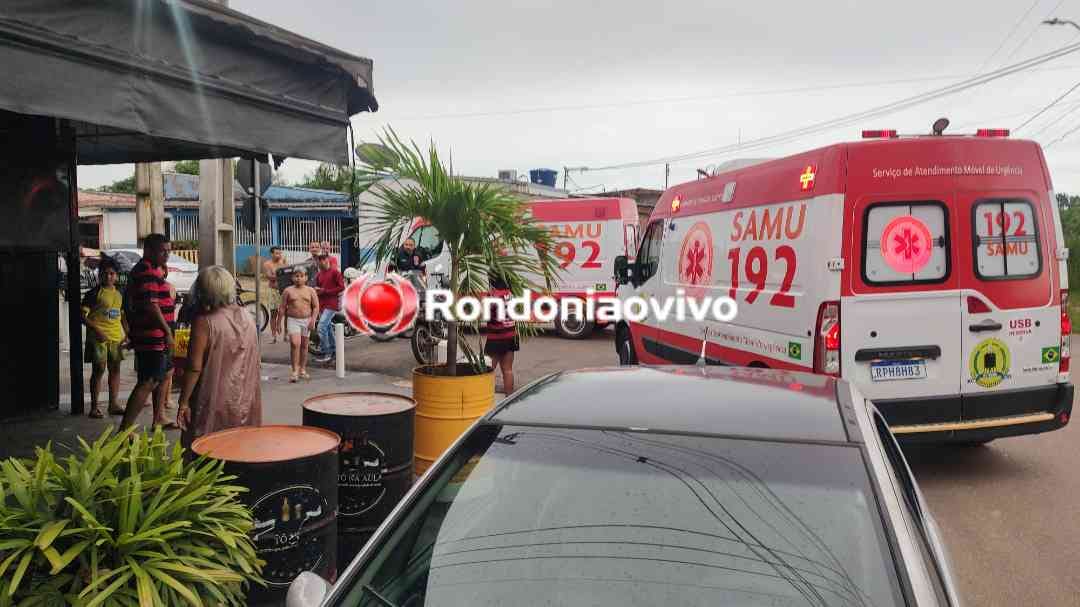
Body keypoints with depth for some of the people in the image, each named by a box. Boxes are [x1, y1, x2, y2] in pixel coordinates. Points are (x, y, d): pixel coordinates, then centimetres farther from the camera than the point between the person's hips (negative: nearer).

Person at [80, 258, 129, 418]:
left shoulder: (119, 294, 14)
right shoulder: (94, 293, -4)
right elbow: (83, 316, -8)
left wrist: (127, 334, 11)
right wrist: (96, 330, -18)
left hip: (116, 338, 6)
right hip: (98, 338, -6)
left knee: (115, 370, 8)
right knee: (98, 370, -4)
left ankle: (113, 404, 16)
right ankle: (94, 406, 3)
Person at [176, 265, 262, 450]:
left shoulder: (205, 322, -15)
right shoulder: (248, 317, 4)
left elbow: (194, 368, -16)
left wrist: (184, 402, -9)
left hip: (215, 405, -6)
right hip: (245, 403, 6)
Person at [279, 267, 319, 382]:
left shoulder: (311, 291, 5)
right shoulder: (288, 291, 3)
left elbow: (316, 307, 3)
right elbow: (282, 308, 4)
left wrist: (313, 320, -10)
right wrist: (279, 323, 3)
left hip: (306, 321, 2)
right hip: (293, 320, -2)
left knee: (304, 345, 10)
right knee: (295, 344, -16)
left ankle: (303, 370, 21)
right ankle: (295, 371, -14)